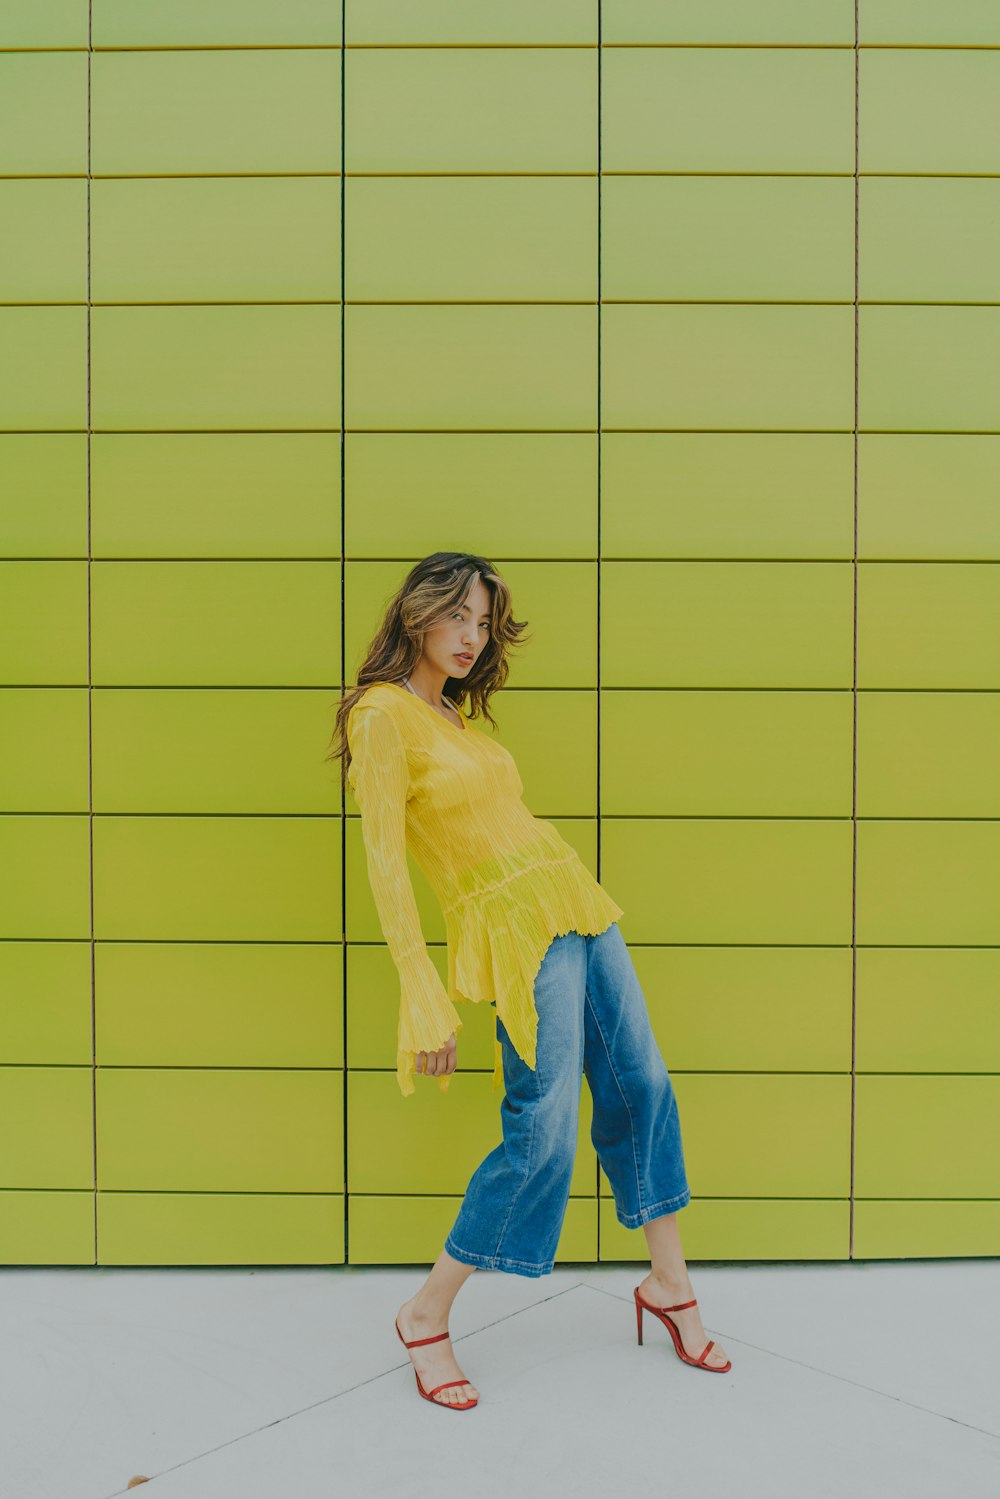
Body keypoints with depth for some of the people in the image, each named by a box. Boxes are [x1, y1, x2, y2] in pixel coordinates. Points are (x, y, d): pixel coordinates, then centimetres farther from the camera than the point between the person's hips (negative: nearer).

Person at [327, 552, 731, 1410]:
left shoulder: (455, 714, 14)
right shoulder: (383, 715, -11)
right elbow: (384, 862, -16)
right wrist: (424, 998, -20)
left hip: (578, 907, 9)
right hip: (516, 930, -9)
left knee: (641, 1088, 12)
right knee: (543, 1137, -7)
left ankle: (669, 1285, 30)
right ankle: (426, 1317, 13)